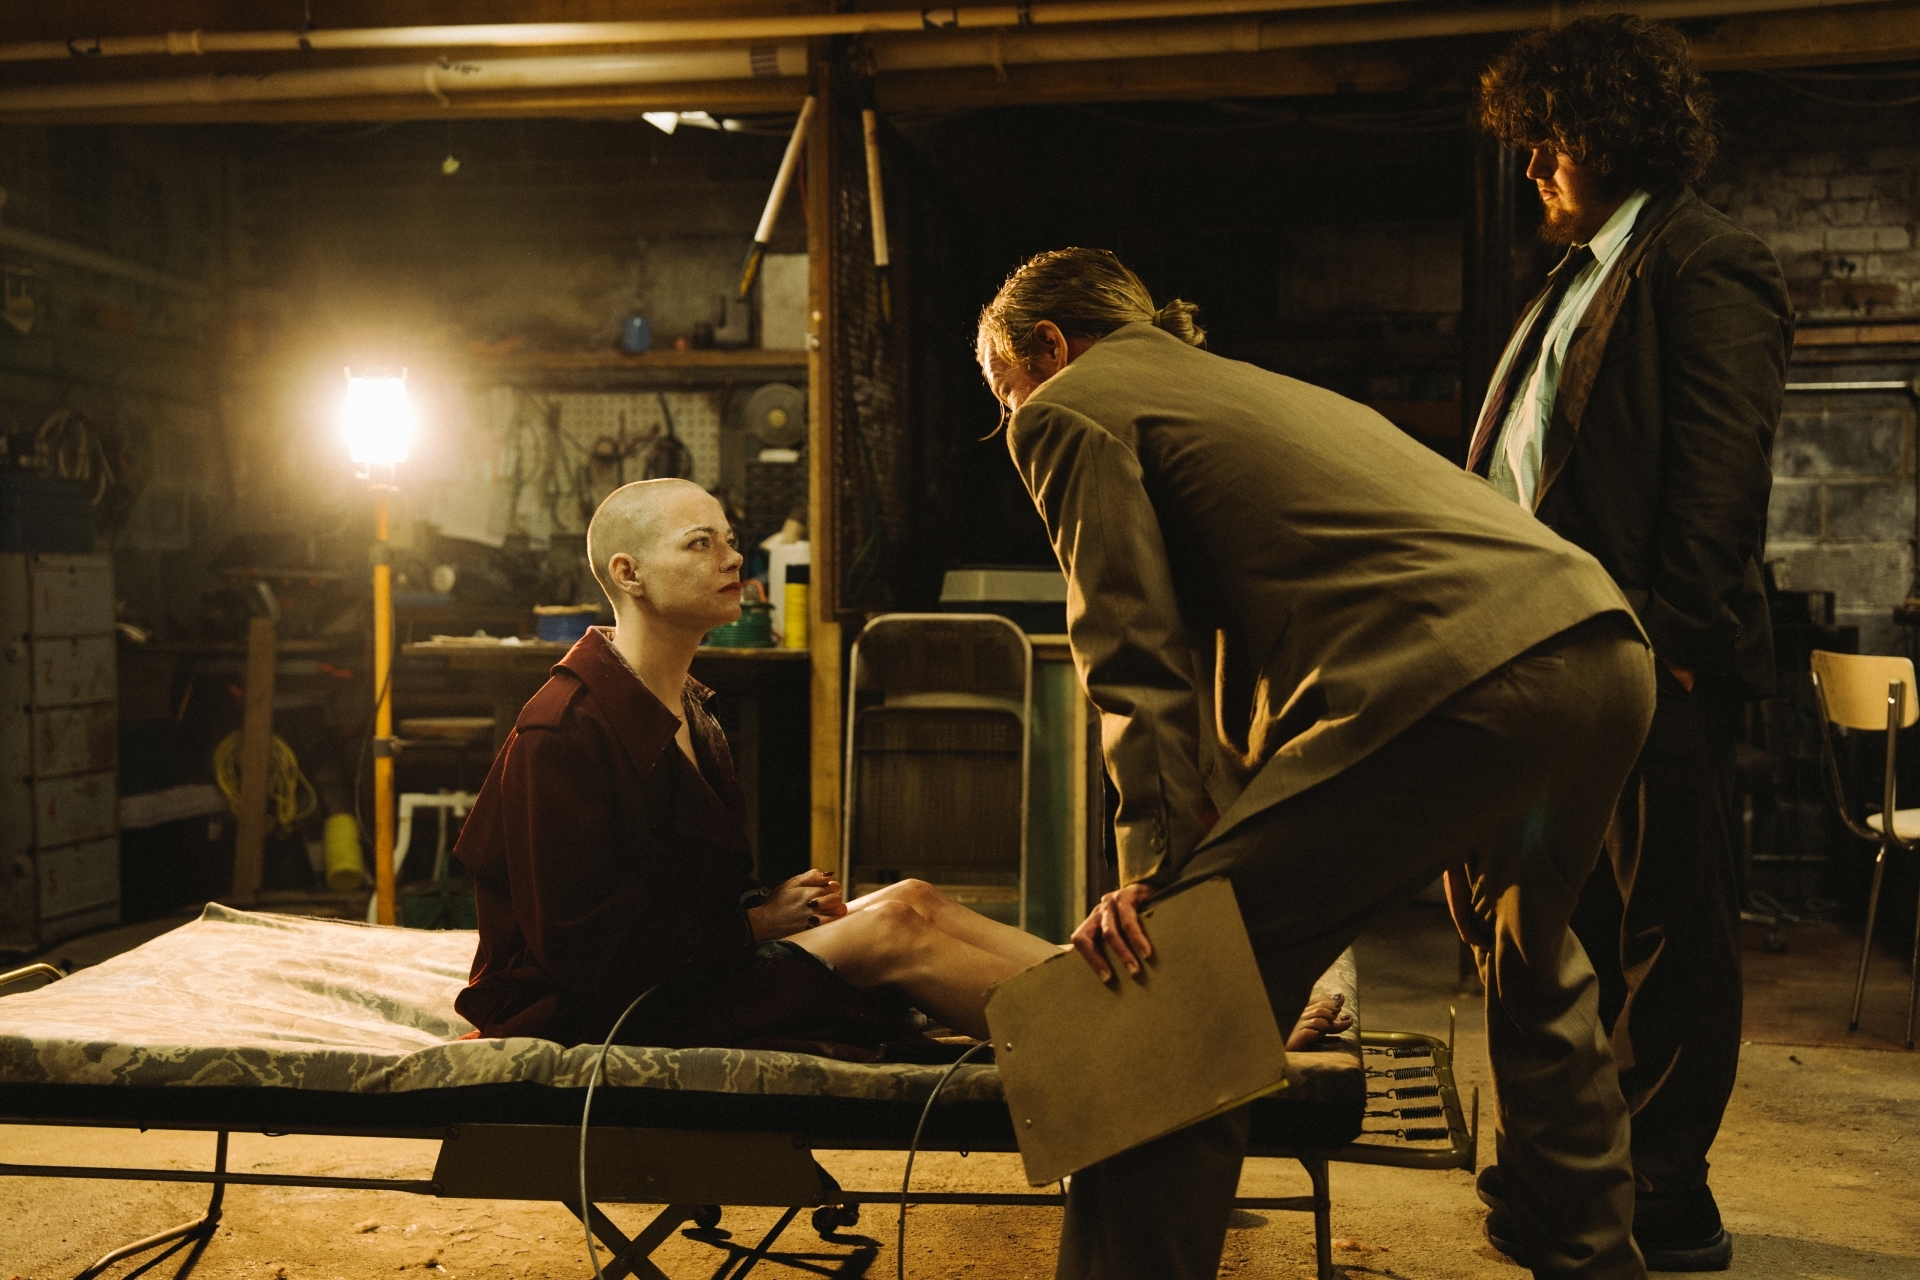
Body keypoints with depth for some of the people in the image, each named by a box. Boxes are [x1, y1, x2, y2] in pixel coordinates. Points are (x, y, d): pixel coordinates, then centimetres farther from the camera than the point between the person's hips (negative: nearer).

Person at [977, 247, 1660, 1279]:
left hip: (1452, 681, -10)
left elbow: (1136, 649, -2)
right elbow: (1245, 632, 35)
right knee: (1531, 972, 32)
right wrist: (1229, 833, 35)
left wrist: (1154, 860, -3)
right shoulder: (1240, 385, 35)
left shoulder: (1071, 408, 9)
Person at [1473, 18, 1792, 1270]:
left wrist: (1673, 642, -20)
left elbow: (1720, 475, -15)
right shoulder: (1583, 276, 20)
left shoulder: (1707, 266, -7)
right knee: (1560, 921, 16)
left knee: (1666, 927, 1)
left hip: (1650, 663, -9)